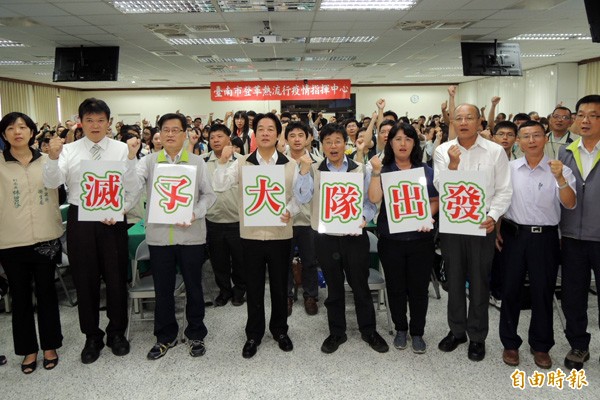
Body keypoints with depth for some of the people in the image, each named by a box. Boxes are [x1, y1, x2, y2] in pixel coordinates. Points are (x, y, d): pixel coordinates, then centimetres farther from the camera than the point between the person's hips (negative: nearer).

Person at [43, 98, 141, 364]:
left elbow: (133, 188, -7)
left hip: (113, 221, -1)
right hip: (79, 219, 1)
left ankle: (117, 332, 30)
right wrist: (53, 159, -26)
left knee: (116, 278, 9)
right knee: (85, 280, 10)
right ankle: (92, 336, 28)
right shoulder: (69, 151, 2)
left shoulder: (121, 149, -1)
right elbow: (51, 183, -9)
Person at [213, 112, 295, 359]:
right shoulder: (241, 163, 2)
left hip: (280, 234, 0)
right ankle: (253, 334, 26)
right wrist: (223, 161, -18)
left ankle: (280, 330, 31)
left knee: (280, 285, 12)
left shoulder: (290, 165, 3)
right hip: (251, 234, 0)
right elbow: (220, 187, -6)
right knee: (253, 287, 10)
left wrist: (291, 212, -15)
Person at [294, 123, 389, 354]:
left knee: (360, 286, 10)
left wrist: (364, 218, -16)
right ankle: (336, 333, 29)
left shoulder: (360, 169, 2)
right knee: (334, 288, 14)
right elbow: (302, 198, -10)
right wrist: (303, 170, -19)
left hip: (355, 236, 0)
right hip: (326, 237, 1)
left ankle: (368, 331, 28)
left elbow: (371, 200, 3)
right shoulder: (314, 170, 3)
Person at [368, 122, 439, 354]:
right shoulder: (383, 171, 1)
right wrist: (376, 170, -18)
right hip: (391, 239, 0)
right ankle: (400, 329, 30)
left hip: (420, 238, 1)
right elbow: (374, 198, -14)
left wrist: (428, 216, -11)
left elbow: (435, 201, 8)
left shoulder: (426, 170, 5)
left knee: (419, 287, 7)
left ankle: (417, 332, 24)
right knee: (395, 287, 11)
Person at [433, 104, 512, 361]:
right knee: (454, 280, 13)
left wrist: (493, 216, -15)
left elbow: (504, 190, -1)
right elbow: (440, 187, -5)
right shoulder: (443, 151, 1)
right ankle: (457, 330, 31)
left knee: (479, 282, 8)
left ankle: (477, 336, 25)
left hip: (482, 225, -1)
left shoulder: (495, 151, -1)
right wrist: (453, 164, -20)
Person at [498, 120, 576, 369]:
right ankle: (510, 343, 25)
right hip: (513, 234, 2)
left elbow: (569, 204, -15)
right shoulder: (509, 168, 3)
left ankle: (541, 345, 27)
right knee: (510, 290, 9)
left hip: (545, 237, -1)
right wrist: (496, 230, 3)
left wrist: (559, 178, -31)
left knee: (542, 292, 9)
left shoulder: (560, 170, -3)